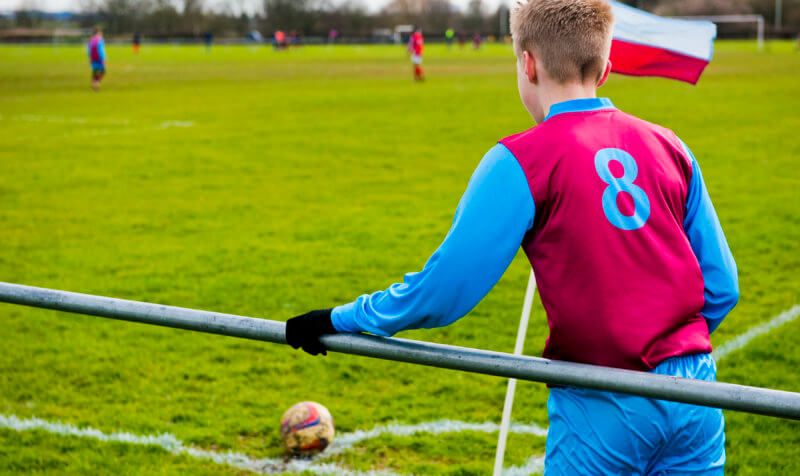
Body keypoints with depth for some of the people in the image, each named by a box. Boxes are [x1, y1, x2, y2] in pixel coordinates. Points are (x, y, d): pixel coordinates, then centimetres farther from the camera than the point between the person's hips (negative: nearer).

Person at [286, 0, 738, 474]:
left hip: (602, 412, -4)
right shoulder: (670, 147, 4)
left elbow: (446, 285, -12)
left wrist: (338, 320, 1)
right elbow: (721, 287, 7)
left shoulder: (521, 161, -10)